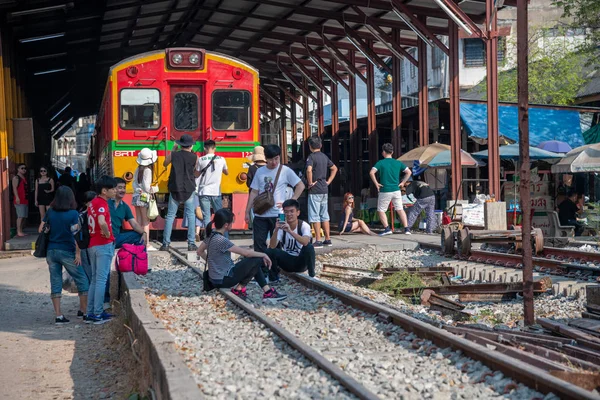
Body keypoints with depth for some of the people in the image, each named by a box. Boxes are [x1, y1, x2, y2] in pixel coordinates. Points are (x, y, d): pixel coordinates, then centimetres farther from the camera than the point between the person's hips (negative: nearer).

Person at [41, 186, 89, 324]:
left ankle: (58, 315, 6)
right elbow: (75, 234, -13)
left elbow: (41, 230, 7)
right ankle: (83, 310, 16)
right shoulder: (73, 213, -9)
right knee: (82, 280, 11)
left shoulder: (50, 212, 4)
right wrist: (78, 253, -8)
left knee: (55, 283, 7)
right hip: (67, 252, -4)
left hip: (51, 251, 4)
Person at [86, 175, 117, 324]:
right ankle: (97, 314, -1)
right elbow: (102, 222, -34)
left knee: (95, 279, 14)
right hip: (104, 245, -9)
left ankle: (90, 313, 16)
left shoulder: (93, 203, 12)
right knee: (101, 280, -3)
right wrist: (107, 234, -17)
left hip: (92, 244, 9)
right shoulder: (102, 203, -16)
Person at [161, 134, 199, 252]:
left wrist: (174, 150, 22)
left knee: (170, 216, 5)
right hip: (189, 189, -1)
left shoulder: (173, 155, -2)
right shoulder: (194, 157, -5)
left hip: (175, 189, 1)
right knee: (190, 215, 8)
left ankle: (166, 243, 3)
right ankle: (191, 244, 5)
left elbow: (165, 164, 17)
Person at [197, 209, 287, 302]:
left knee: (254, 262, 14)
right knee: (257, 260, -9)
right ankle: (239, 289, 2)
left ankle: (267, 291, 9)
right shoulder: (221, 240, -26)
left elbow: (200, 251, 13)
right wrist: (263, 255, -9)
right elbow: (245, 252, -22)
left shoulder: (211, 234, 1)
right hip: (223, 280, -9)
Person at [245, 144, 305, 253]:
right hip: (260, 214, 3)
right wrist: (247, 212, 7)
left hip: (277, 214, -3)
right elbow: (254, 192, 10)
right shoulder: (260, 171, 7)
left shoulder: (285, 171, -3)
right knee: (259, 243, 3)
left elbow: (300, 186, -2)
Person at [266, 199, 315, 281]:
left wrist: (290, 231, -50)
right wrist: (276, 230, -36)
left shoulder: (304, 225, -16)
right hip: (287, 261, 3)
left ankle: (312, 276, -12)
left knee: (309, 247, -32)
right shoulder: (281, 226, -9)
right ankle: (274, 277, 2)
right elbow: (272, 247, -21)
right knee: (269, 251, -23)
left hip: (301, 262, -2)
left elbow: (305, 242, -38)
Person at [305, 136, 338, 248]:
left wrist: (310, 183, -16)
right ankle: (328, 239, 16)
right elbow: (334, 168, 23)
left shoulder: (311, 157, -10)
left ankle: (318, 241, -5)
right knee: (324, 215, 13)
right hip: (324, 189, 7)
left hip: (314, 190, -7)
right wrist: (328, 181, 17)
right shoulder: (324, 157, 12)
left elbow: (309, 170, -28)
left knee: (314, 216, -3)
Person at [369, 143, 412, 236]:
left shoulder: (381, 163, -6)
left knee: (381, 210, 10)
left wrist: (376, 183, -9)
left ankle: (387, 228, -2)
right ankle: (406, 229, 6)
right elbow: (409, 172, 6)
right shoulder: (398, 163, 5)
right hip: (396, 190, 4)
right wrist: (403, 182, 11)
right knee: (400, 209, 13)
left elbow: (371, 172, -18)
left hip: (385, 191, -4)